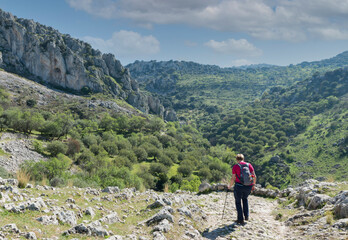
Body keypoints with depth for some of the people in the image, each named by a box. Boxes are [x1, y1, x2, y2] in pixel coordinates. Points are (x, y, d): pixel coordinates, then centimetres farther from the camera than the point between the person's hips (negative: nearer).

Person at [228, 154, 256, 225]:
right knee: (245, 198, 31)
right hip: (248, 187, 4)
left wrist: (230, 186, 9)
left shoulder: (235, 166, -4)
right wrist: (253, 185, 14)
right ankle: (246, 216, 24)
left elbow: (233, 178, -8)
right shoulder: (249, 165, 4)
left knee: (238, 202, 17)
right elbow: (254, 176, 1)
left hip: (239, 186, -4)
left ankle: (240, 219, 15)